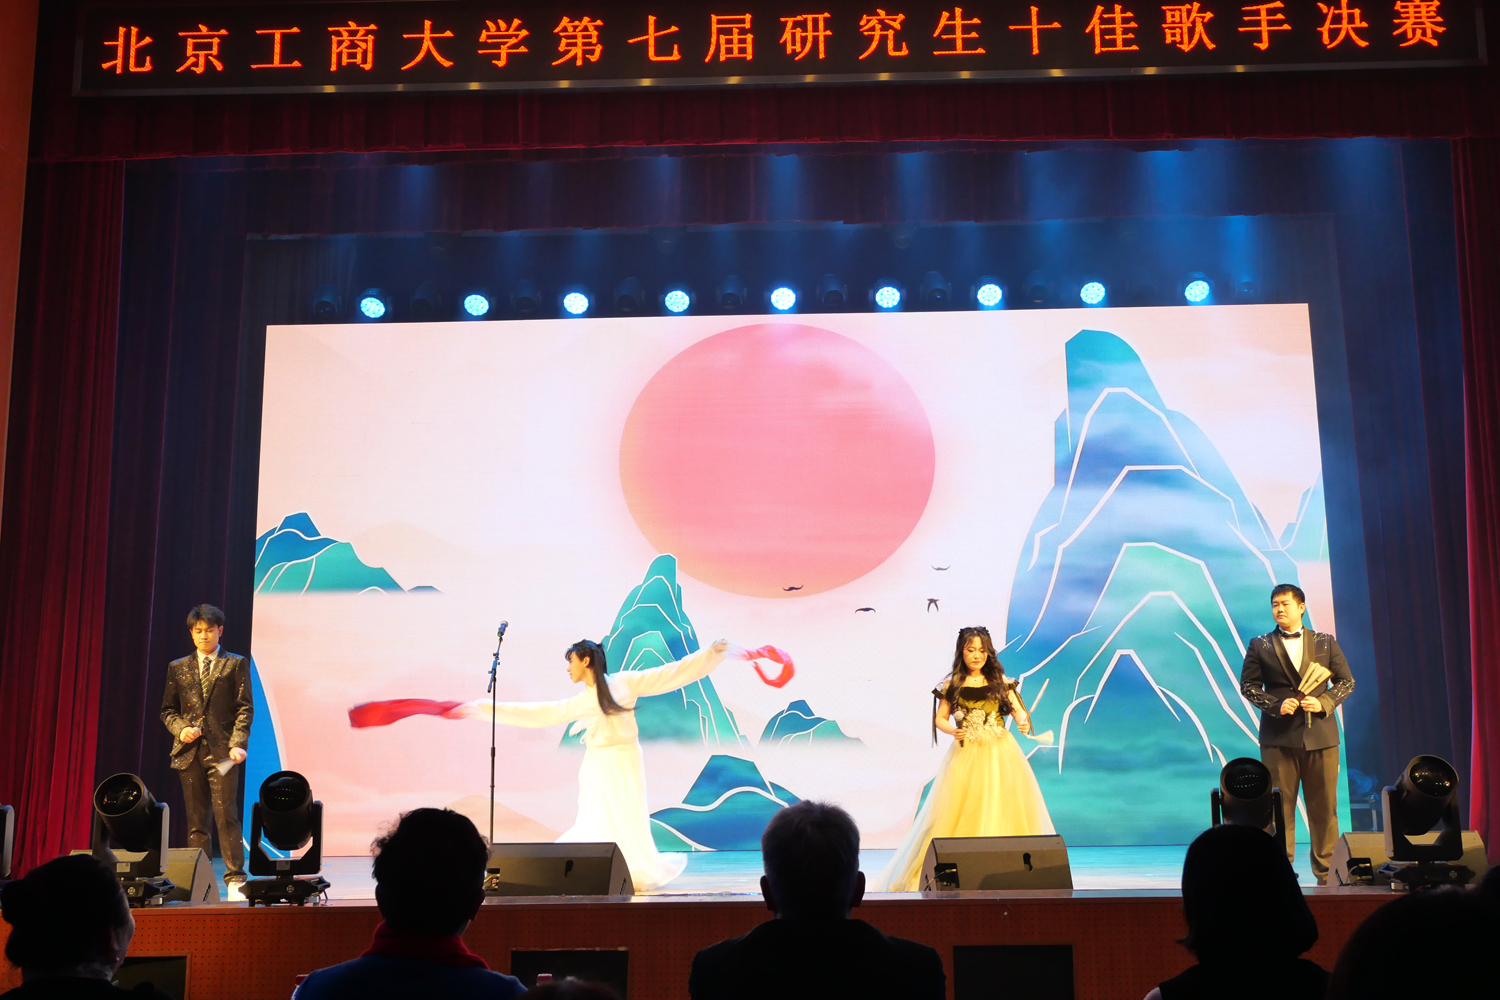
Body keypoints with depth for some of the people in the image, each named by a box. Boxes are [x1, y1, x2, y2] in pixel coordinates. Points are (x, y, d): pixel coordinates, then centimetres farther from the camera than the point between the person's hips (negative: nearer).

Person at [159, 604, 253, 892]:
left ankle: (235, 878, -4)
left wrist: (237, 743, -10)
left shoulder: (236, 664, 7)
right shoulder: (178, 668, 15)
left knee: (225, 815, -9)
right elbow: (167, 710, 17)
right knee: (196, 820, 5)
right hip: (189, 750, 3)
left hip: (222, 751, -3)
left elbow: (245, 708, 2)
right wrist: (180, 728, -4)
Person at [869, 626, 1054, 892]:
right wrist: (953, 731, -12)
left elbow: (1018, 709, 2)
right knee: (961, 812, -3)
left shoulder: (1000, 680, 6)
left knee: (1002, 808, -1)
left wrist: (1023, 721, -19)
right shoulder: (951, 684, 5)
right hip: (966, 754, -1)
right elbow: (940, 719, 8)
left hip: (1000, 753, 1)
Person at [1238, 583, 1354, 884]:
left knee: (1324, 806, 4)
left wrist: (1324, 702, -8)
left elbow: (1346, 681, 10)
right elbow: (1248, 685, 4)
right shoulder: (1260, 646, 7)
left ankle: (1326, 870, 14)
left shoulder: (1326, 642, 11)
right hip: (1279, 737, -1)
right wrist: (1275, 705, -11)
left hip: (1321, 735, 1)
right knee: (1280, 806, -1)